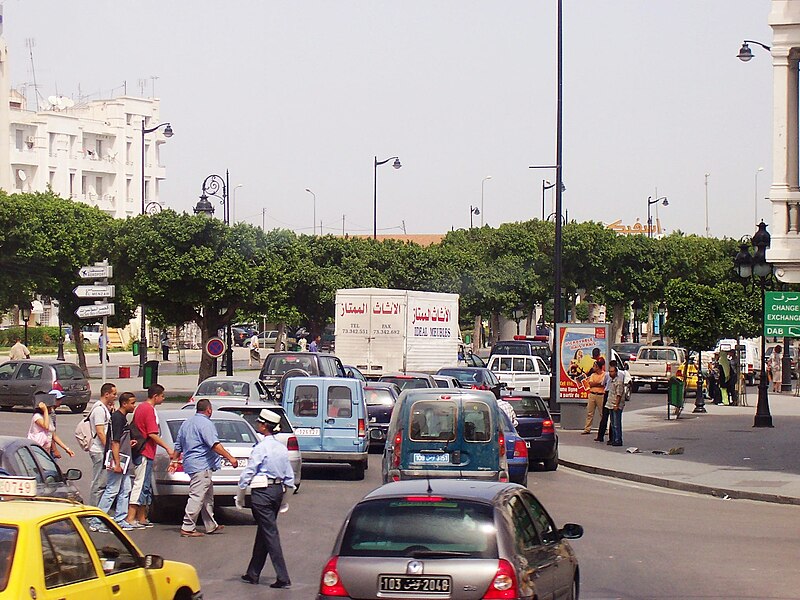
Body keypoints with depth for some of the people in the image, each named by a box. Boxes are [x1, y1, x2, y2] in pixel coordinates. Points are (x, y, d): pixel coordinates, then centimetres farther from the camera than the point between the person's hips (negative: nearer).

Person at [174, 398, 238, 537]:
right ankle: (187, 528, -10)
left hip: (191, 463, 10)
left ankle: (211, 526, 21)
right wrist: (230, 458, -22)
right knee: (197, 497, -9)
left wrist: (174, 461, 30)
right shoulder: (205, 423, -12)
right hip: (201, 466, -10)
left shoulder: (186, 423, 18)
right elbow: (215, 445, -22)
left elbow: (178, 446, 23)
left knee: (207, 496, 16)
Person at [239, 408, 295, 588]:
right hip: (278, 490, 8)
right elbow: (289, 475, 13)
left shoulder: (261, 448, -13)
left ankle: (283, 578, -12)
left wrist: (241, 491, -3)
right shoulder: (282, 448, 9)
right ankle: (253, 573, 25)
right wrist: (284, 493, 22)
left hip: (262, 492, -8)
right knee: (263, 532, 16)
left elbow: (249, 472, -12)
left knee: (270, 533, -7)